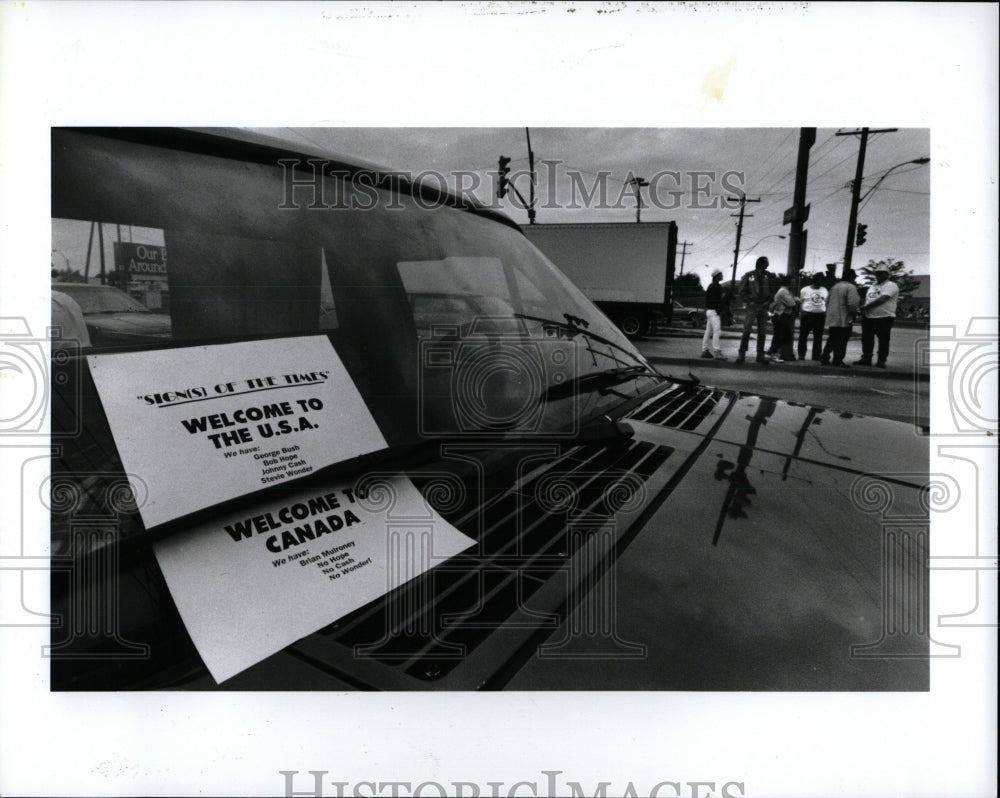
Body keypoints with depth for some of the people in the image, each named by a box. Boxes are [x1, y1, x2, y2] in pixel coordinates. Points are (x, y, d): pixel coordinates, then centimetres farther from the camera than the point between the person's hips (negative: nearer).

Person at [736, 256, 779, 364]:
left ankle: (760, 355, 13)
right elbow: (742, 291, 0)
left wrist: (769, 301, 0)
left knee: (762, 332, 6)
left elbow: (774, 290, 13)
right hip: (752, 306, -3)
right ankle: (741, 354, -1)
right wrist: (749, 301, -9)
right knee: (746, 331, -7)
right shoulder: (748, 276, -3)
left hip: (763, 307, 3)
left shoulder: (769, 277, 4)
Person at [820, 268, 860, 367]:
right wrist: (853, 315, -8)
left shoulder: (835, 287, 14)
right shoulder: (850, 287, -11)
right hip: (844, 320, -8)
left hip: (832, 319, 8)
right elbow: (852, 303, -19)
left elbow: (827, 301, 19)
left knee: (832, 340, 15)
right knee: (841, 341, -2)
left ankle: (824, 357, 13)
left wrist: (829, 313, 25)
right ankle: (838, 360, 0)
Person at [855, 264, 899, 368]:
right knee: (867, 339, 8)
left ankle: (881, 361, 2)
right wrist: (863, 309, -2)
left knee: (883, 340, -3)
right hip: (868, 317, 7)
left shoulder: (891, 286, -5)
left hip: (884, 317, -7)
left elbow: (882, 299, -17)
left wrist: (866, 306, -15)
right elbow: (866, 300, 20)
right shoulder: (872, 287, 21)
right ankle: (866, 359, 17)